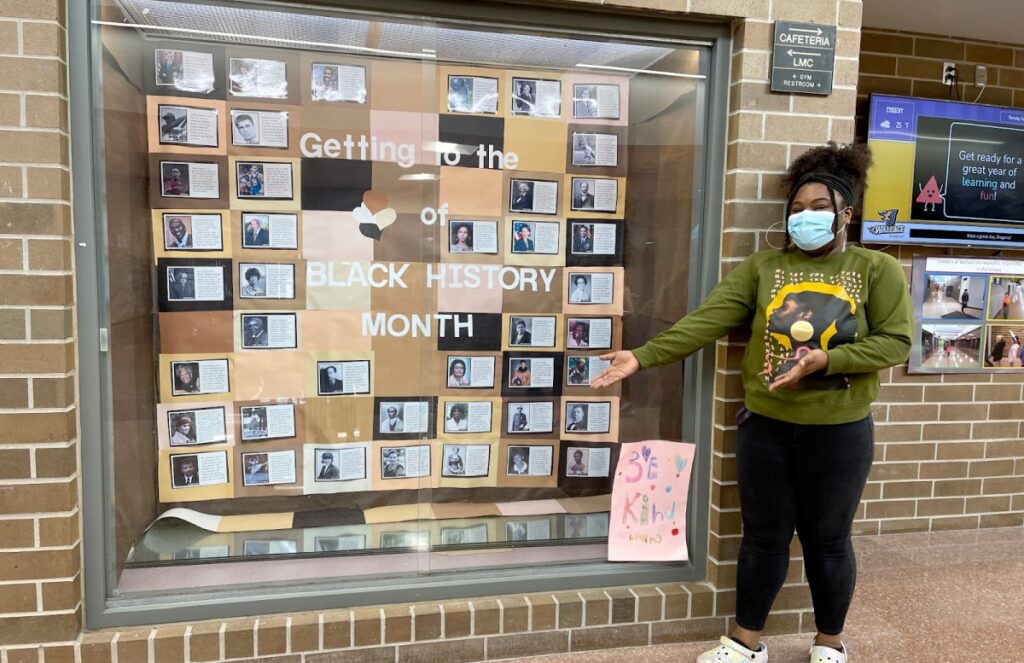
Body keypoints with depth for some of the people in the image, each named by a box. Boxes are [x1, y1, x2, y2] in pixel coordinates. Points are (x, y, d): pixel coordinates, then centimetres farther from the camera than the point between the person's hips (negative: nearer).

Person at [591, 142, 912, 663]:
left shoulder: (878, 269, -1)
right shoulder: (762, 267, 1)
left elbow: (894, 342, -7)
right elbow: (706, 321, -8)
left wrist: (826, 359, -22)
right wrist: (642, 356, -18)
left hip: (839, 430, -1)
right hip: (766, 425, 2)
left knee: (827, 541, 13)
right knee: (763, 536, 13)